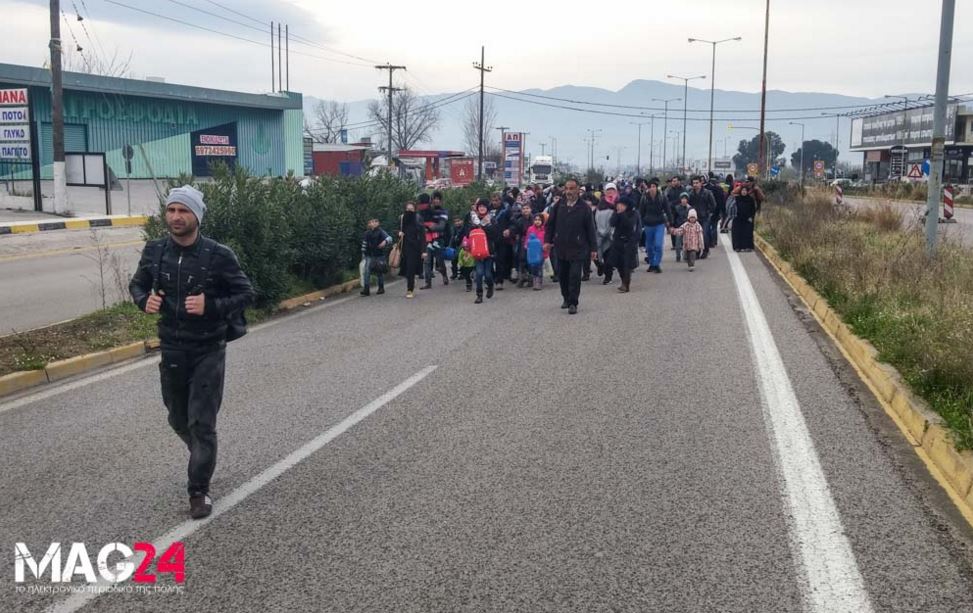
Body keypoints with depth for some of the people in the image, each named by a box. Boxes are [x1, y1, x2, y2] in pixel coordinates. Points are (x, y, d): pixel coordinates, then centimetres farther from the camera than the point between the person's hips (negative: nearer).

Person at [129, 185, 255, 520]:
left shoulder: (218, 255, -14)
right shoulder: (155, 251, -2)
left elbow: (246, 293, -8)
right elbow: (137, 284, 13)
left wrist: (210, 306, -23)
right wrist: (144, 300, -10)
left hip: (208, 352, -4)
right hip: (171, 350, 4)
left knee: (201, 423, -3)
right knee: (179, 419, 18)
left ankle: (199, 490, 11)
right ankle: (203, 458, 47)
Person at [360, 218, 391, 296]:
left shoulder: (381, 232, -5)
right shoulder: (367, 233, 8)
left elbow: (389, 238, -16)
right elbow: (364, 243, 17)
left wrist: (385, 241, -37)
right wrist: (363, 253, 17)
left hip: (379, 255, -3)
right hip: (369, 256, 3)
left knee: (379, 272, 7)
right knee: (367, 271, -7)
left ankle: (381, 288, 21)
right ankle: (366, 289, -7)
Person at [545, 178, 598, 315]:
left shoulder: (584, 208, -5)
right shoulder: (559, 206, 3)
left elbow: (590, 229, -3)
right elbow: (550, 224, 8)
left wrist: (592, 248, -3)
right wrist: (548, 240, -1)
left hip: (577, 248, -4)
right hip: (561, 247, 4)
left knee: (575, 276, -7)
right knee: (562, 275, 12)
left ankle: (573, 303, 1)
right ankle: (566, 298, 30)